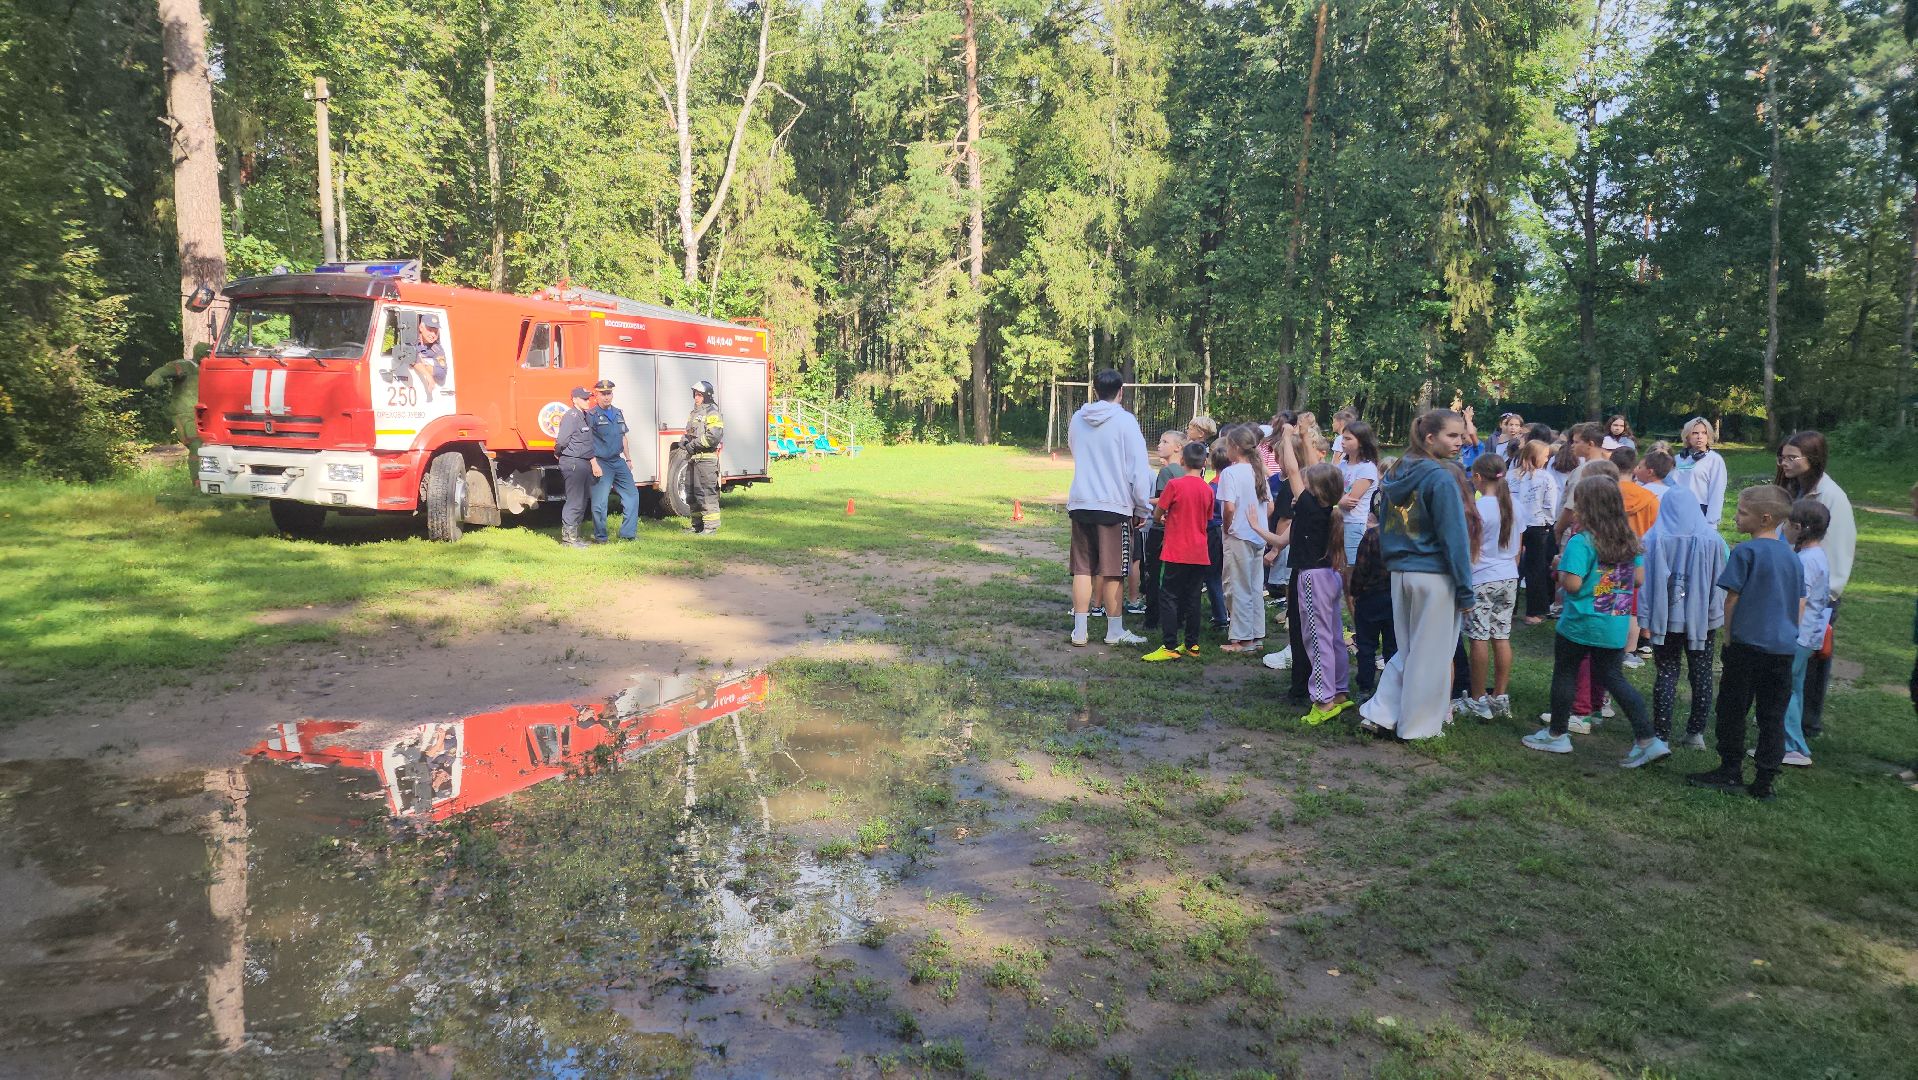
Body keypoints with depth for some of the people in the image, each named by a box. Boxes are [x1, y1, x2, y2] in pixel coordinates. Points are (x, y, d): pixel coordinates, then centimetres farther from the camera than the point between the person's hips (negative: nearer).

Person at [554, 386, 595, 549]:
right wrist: (559, 453, -1)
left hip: (585, 463, 10)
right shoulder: (571, 416, -13)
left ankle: (574, 535, 21)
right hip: (573, 463, -10)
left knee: (582, 502, 14)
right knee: (574, 501, -8)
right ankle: (568, 537, -3)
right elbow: (562, 441, -18)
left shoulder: (586, 417, 17)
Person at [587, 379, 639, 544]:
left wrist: (628, 459, 18)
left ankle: (628, 533, 13)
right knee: (600, 501, -3)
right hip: (601, 463, -6)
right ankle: (600, 536, 8)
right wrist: (594, 464, -19)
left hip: (618, 461, 7)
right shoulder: (591, 415, -8)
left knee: (632, 494, 5)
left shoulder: (618, 413, 13)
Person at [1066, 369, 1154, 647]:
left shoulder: (1077, 419, 7)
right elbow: (1138, 468, -8)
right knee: (1113, 572, 4)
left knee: (1082, 569, 8)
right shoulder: (1125, 421, -8)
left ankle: (1079, 631, 7)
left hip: (1080, 502, 4)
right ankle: (1115, 631, 13)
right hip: (1114, 504, -4)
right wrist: (1143, 507, -1)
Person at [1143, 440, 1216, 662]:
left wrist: (1161, 520, 19)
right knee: (1192, 598, 12)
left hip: (1177, 552, -5)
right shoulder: (1207, 490, 4)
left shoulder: (1174, 484, -11)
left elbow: (1157, 515, -4)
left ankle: (1170, 647, -5)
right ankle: (1192, 645, 16)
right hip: (1199, 554, 5)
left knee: (1168, 597, -1)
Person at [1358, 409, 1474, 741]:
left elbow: (1384, 527, 13)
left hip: (1399, 573, 7)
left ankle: (1380, 713, 13)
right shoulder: (1441, 478, -15)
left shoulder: (1396, 474, 8)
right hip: (1435, 577, -7)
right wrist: (1465, 588, -11)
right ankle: (1420, 726, 13)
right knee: (1431, 653, 5)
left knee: (1406, 649, 17)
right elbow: (1454, 536, -15)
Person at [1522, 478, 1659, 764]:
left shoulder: (1581, 542, -19)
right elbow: (1639, 579, 8)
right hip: (1616, 626, 6)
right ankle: (1648, 740, 7)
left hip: (1579, 624, -6)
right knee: (1613, 676, 14)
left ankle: (1557, 734, 23)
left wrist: (1561, 567, -4)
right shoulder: (1630, 539, 2)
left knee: (1564, 674, 11)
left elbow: (1572, 584, -23)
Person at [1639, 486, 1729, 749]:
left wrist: (1645, 619, -3)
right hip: (1703, 619, 1)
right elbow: (1721, 580, 1)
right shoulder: (1712, 538, -4)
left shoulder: (1653, 539, -7)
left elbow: (1645, 581, -7)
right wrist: (1717, 613, 11)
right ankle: (1696, 733, 16)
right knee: (1701, 674, 12)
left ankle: (1661, 735, 0)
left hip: (1666, 618, -1)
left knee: (1667, 673, 3)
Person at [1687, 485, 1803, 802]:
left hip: (1748, 645, -6)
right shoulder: (1793, 557, 9)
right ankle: (1765, 783, 12)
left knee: (1732, 710, 7)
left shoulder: (1746, 552, -10)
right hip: (1784, 647, 6)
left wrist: (1729, 636, 2)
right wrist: (1787, 635, 18)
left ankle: (1730, 773, 12)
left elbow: (1731, 599, -9)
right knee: (1773, 716, 9)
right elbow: (1800, 606, 11)